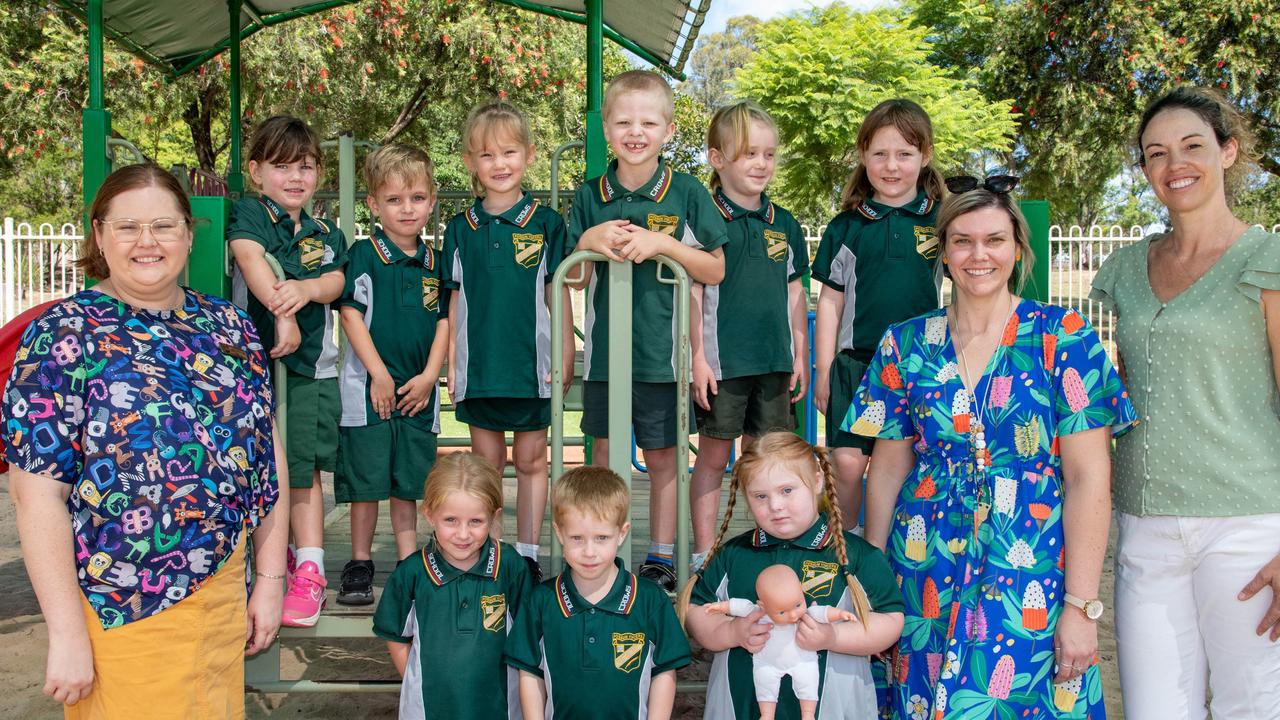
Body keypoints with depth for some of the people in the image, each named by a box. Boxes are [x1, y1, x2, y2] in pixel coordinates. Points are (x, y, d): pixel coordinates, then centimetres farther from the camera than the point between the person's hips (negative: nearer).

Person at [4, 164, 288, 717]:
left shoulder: (229, 326, 5)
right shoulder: (63, 335, -9)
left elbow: (265, 453, 8)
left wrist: (270, 577, 5)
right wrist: (67, 633, -16)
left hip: (224, 596, 5)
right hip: (119, 613, -4)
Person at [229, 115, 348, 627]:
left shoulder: (326, 235, 13)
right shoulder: (249, 214, -1)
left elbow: (337, 281, -1)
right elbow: (251, 258, -18)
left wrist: (306, 288, -25)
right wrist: (283, 313, -31)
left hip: (310, 367, 2)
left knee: (304, 467, -1)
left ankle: (309, 572, 0)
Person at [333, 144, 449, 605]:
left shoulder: (435, 261, 8)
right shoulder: (364, 255, -4)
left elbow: (444, 321, 9)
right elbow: (351, 313, -8)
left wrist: (429, 375, -2)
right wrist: (379, 374, -12)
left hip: (419, 389, 4)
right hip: (369, 387, -4)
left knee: (408, 480, 11)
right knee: (366, 480, 2)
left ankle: (409, 563, 21)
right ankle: (359, 565, 15)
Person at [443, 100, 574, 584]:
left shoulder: (546, 223, -1)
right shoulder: (461, 228, 4)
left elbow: (558, 294, 1)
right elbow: (455, 301, 8)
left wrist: (565, 356, -2)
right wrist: (450, 363, 5)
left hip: (532, 363, -2)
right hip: (479, 365, 2)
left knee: (531, 462, 8)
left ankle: (528, 556, 19)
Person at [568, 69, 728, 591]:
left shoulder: (686, 193, -3)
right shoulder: (590, 196, 4)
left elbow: (715, 271, -3)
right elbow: (575, 280, 8)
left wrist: (665, 244, -17)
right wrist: (588, 242, -13)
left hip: (663, 352, -2)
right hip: (603, 349, 2)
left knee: (662, 459, 9)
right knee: (604, 458, 11)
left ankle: (660, 560, 22)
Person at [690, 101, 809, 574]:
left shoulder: (784, 224, 10)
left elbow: (794, 294, 15)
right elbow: (693, 293, -7)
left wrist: (801, 357, 12)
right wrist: (697, 357, -12)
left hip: (773, 360, 4)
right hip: (721, 360, -4)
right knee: (713, 455, 4)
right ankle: (704, 551, 13)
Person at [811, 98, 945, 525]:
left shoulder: (942, 222, 4)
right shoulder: (846, 227, 6)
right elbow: (830, 302, 9)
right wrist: (823, 372, 6)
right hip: (856, 361, 0)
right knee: (847, 464, -6)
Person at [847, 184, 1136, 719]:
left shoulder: (1062, 337, -4)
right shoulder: (906, 344, 4)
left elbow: (1089, 477, -7)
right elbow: (888, 468, 8)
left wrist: (1081, 606, -11)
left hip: (1029, 574, -2)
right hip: (927, 572, 3)